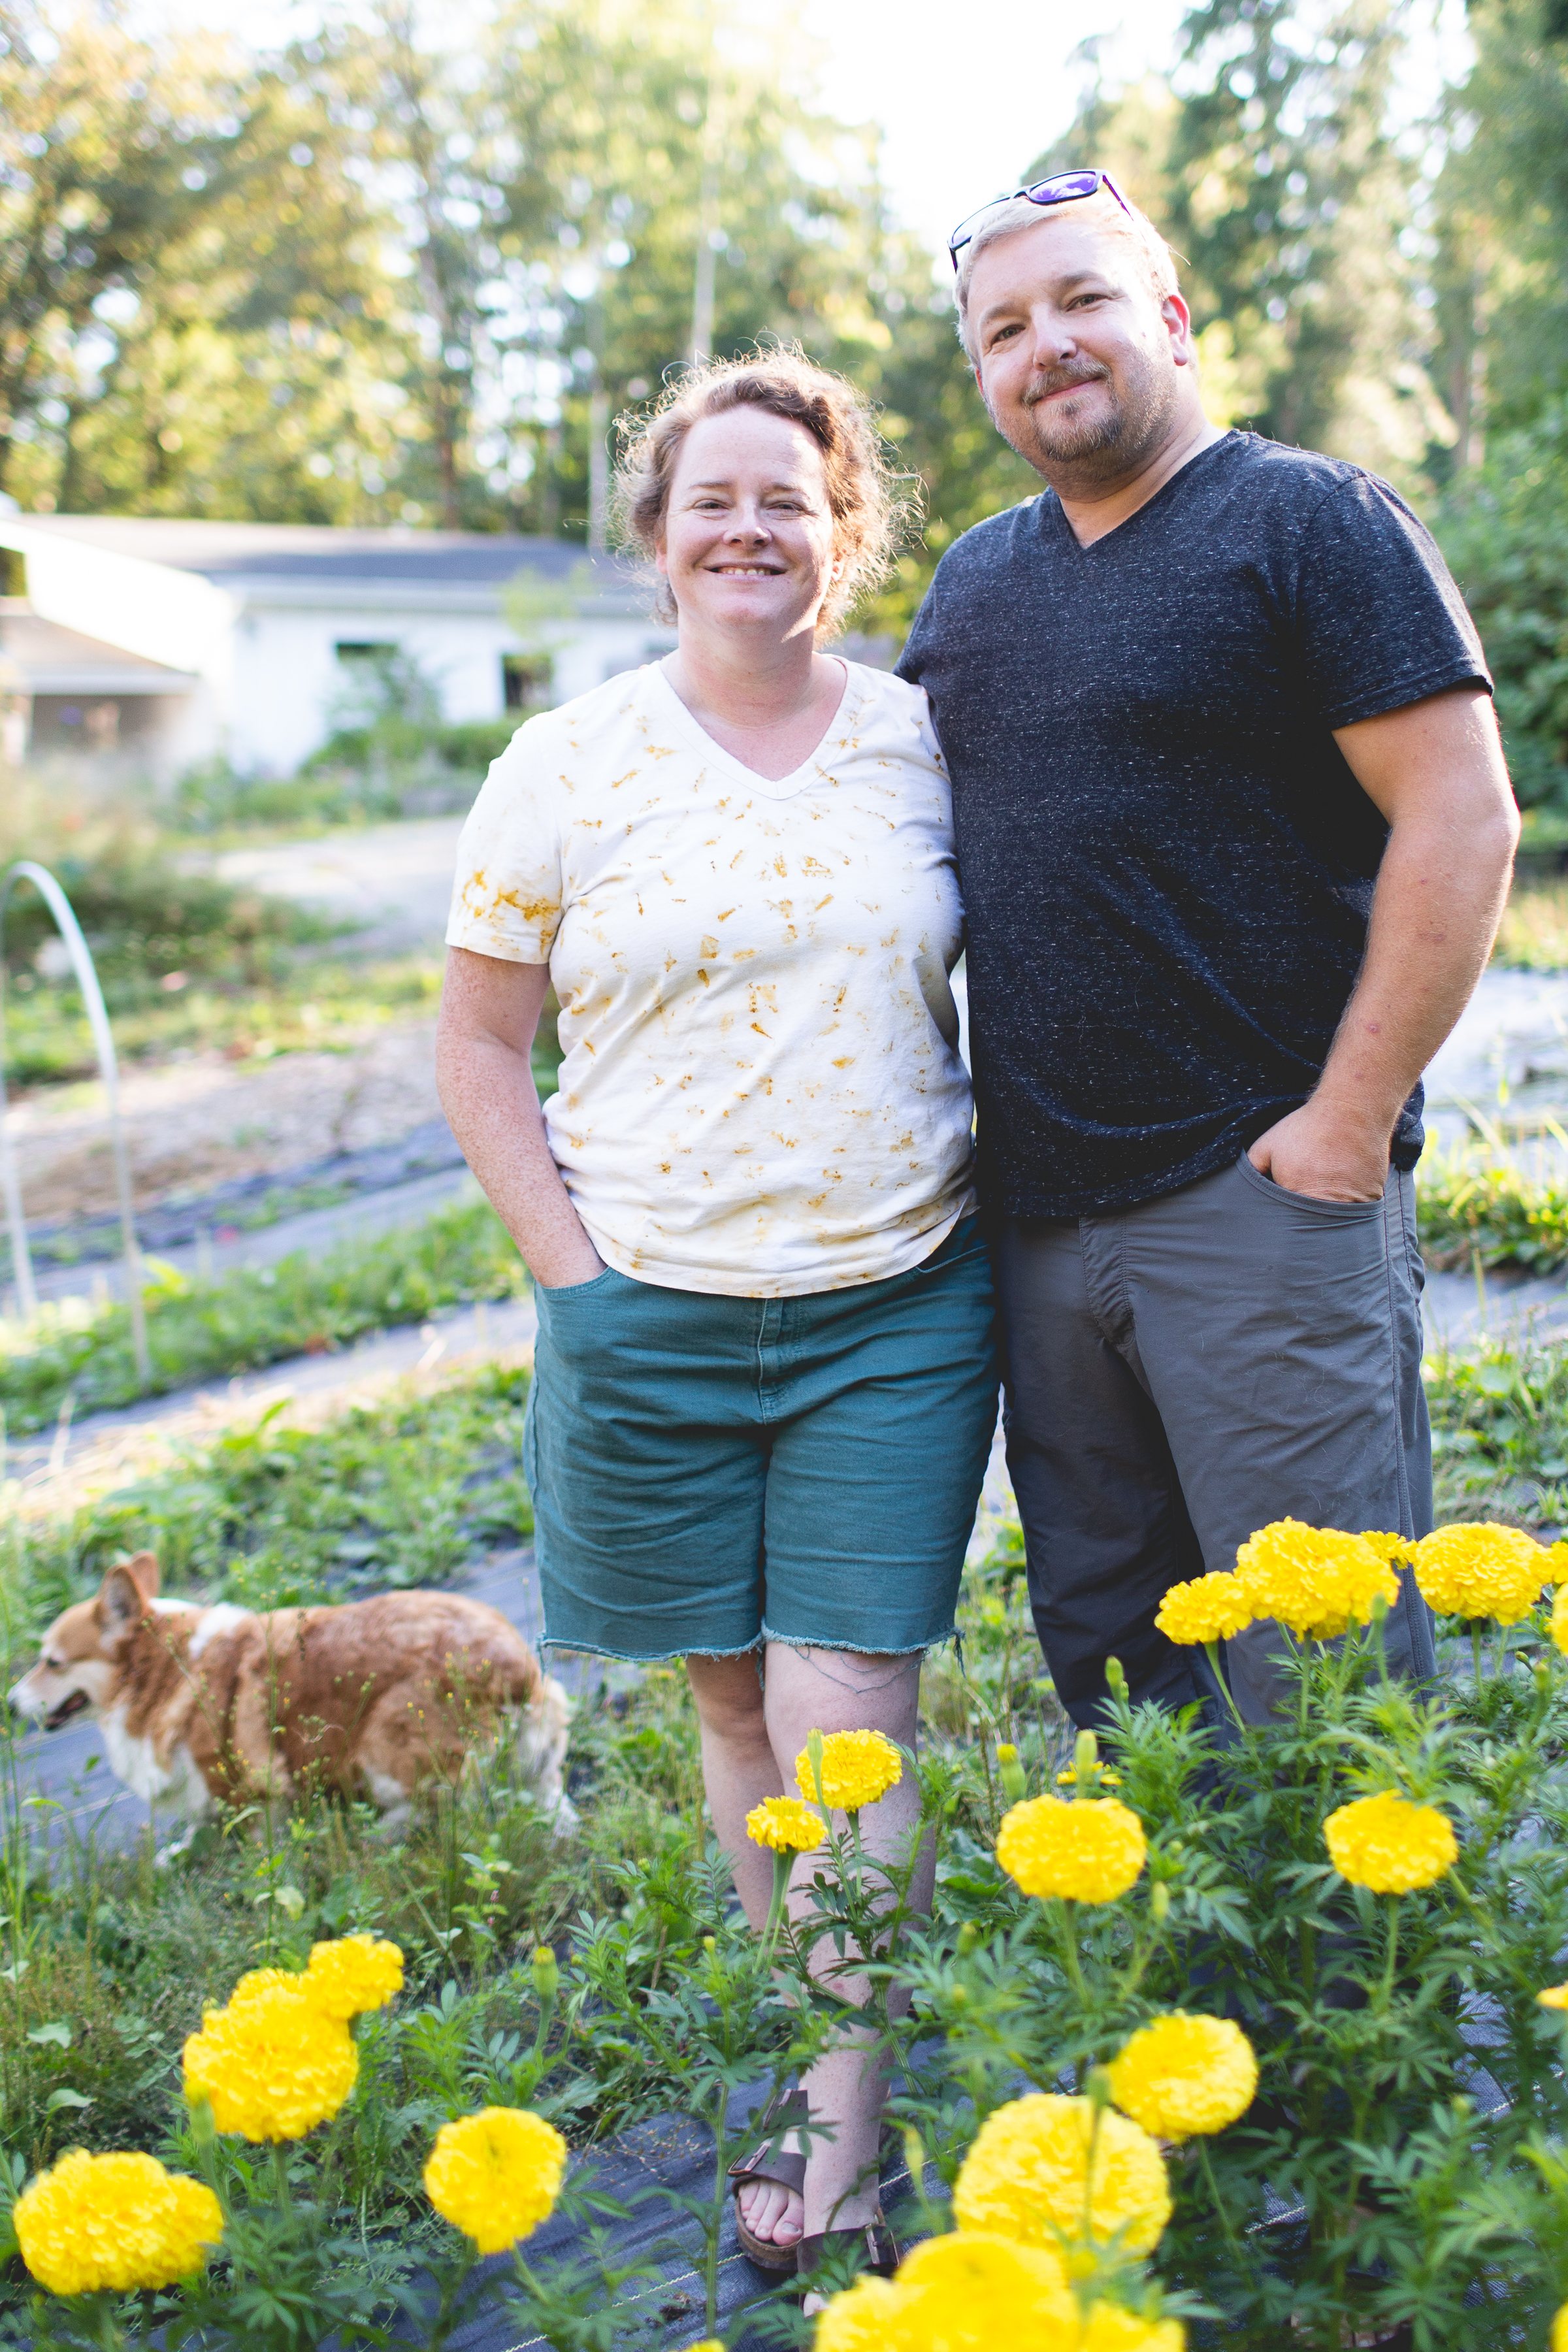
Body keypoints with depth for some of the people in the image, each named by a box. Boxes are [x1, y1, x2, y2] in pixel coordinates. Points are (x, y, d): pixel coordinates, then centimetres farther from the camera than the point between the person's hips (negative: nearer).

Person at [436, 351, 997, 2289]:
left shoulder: (926, 742, 3)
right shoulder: (567, 766, 0)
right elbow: (478, 1046, 4)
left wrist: (998, 1218, 5)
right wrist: (571, 1272, -4)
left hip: (894, 1313, 0)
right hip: (651, 1315, 1)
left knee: (844, 1713, -3)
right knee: (734, 1708, 12)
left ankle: (841, 2137, 8)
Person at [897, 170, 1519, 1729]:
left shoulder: (1310, 521, -4)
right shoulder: (972, 580, 16)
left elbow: (1461, 823, -11)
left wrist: (1347, 1125, -16)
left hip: (1258, 1196, -6)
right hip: (1035, 1218, 7)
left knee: (1314, 1686, -3)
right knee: (1098, 1649, 14)